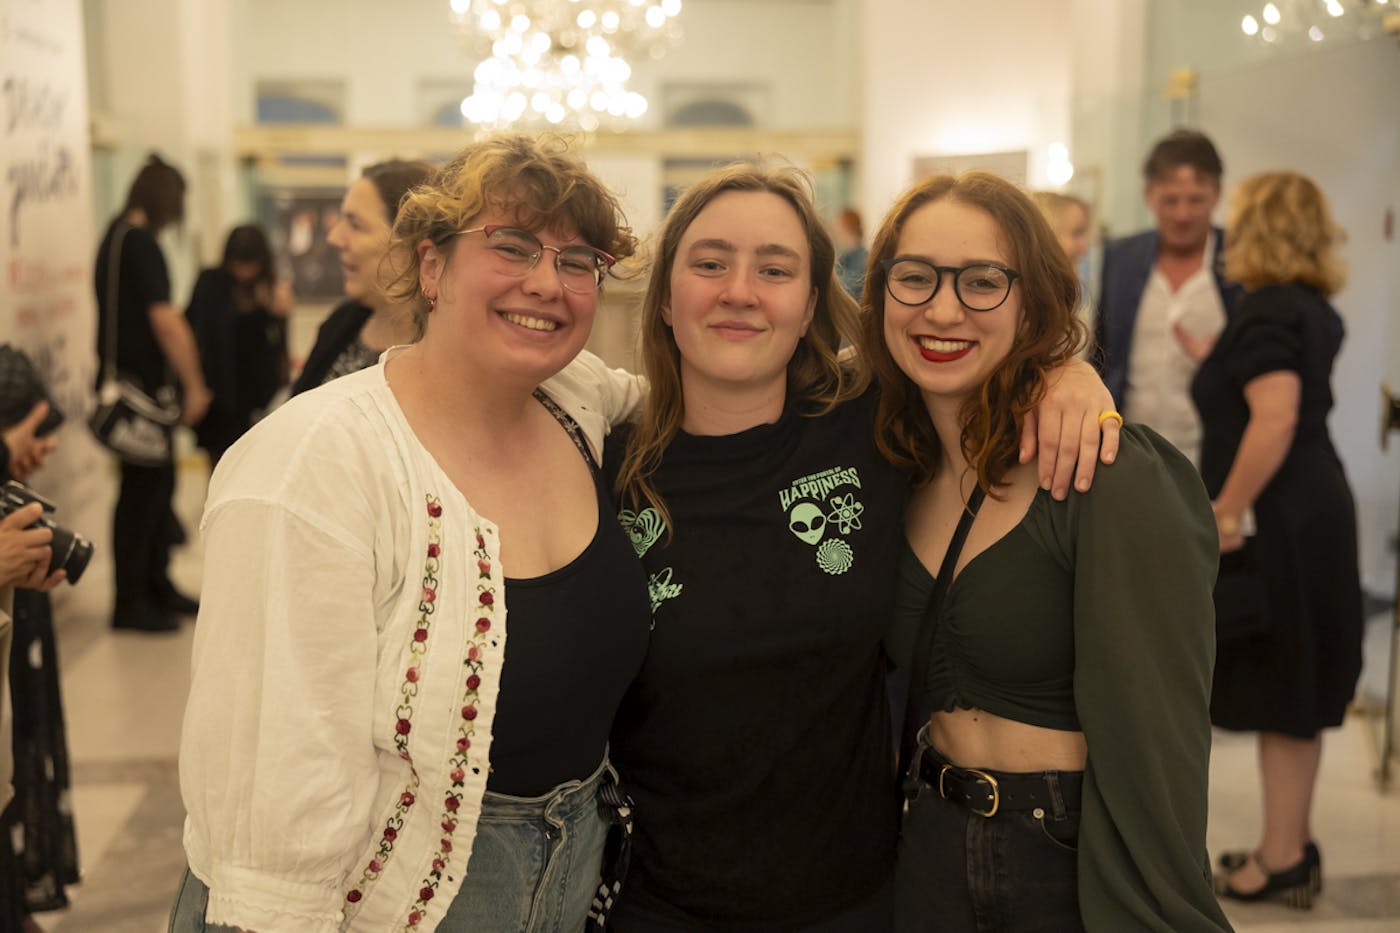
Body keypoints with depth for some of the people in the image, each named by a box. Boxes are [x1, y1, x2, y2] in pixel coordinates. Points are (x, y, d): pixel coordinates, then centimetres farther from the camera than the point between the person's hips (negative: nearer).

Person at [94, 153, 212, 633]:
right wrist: (194, 386, -14)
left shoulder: (115, 236, 13)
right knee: (142, 488, -2)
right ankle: (129, 602, 7)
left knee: (158, 482, 17)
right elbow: (164, 320, -21)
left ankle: (156, 587, 26)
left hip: (127, 380, 10)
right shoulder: (140, 242, -16)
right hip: (141, 384, -10)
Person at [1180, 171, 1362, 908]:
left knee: (1280, 694, -1)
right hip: (1317, 509, 9)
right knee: (1297, 692, 15)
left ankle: (1282, 862, 10)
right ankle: (1293, 848, 26)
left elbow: (1275, 418, -27)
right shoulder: (1314, 309, 12)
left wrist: (1227, 512, -24)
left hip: (1277, 521, -9)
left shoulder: (1266, 310, -16)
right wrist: (1220, 364, 24)